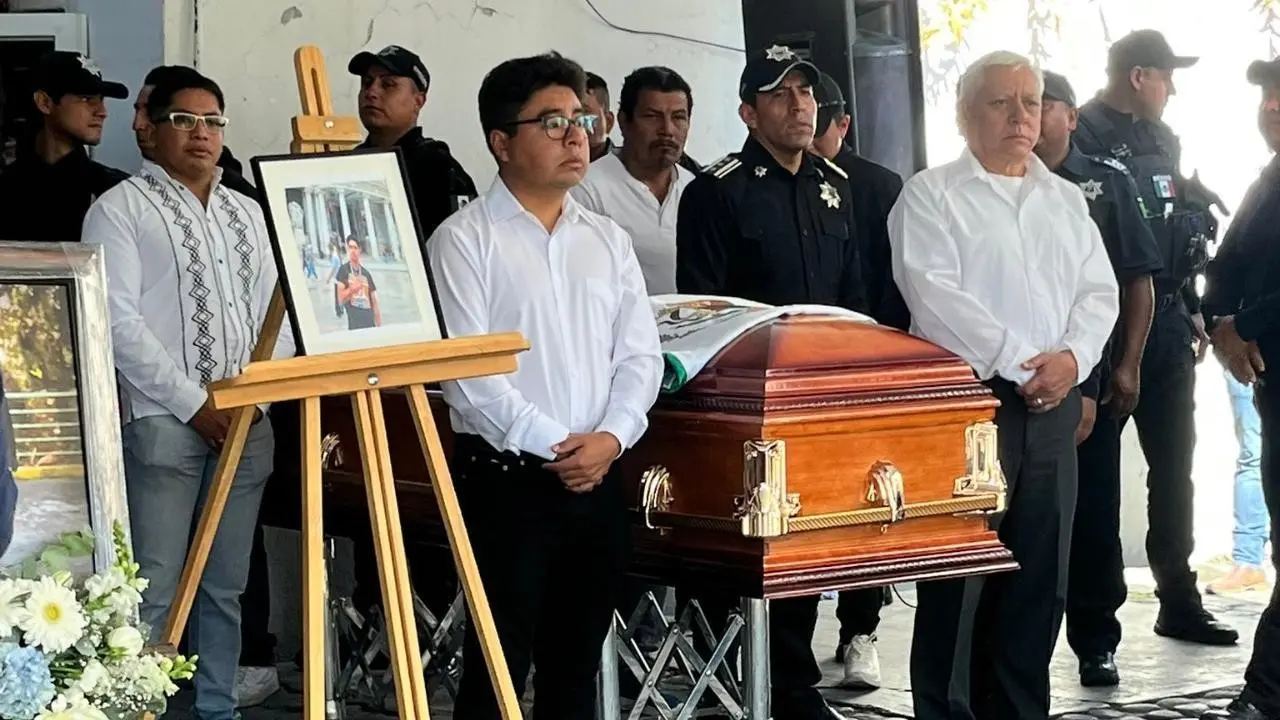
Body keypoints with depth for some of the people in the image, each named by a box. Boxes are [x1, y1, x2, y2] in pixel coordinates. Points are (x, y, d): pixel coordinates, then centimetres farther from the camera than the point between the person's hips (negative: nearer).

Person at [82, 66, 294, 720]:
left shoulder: (246, 213, 18)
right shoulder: (119, 210, 0)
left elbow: (276, 309, 16)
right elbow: (118, 321, -9)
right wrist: (193, 403, -12)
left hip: (245, 422, 6)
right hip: (162, 422, -5)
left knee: (225, 586, 9)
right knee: (154, 592, -8)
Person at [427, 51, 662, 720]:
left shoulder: (608, 239, 12)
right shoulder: (464, 239, -5)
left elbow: (640, 355, 9)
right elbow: (465, 369, -13)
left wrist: (610, 437, -9)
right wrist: (554, 446, -14)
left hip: (599, 482, 5)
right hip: (507, 481, -5)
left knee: (576, 665, 12)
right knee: (498, 664, -1)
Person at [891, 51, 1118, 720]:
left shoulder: (1066, 200, 17)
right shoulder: (931, 195, -1)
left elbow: (1098, 292, 11)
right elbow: (935, 295, -12)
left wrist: (1072, 357, -9)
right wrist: (1020, 361, -15)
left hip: (1053, 407, 6)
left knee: (1040, 577, 8)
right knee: (958, 575, -5)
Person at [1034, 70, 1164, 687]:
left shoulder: (1108, 183, 7)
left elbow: (1138, 281, 6)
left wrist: (1127, 366, -1)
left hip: (1095, 379, 0)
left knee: (1095, 514, 4)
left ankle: (1096, 643, 15)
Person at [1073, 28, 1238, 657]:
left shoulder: (1163, 139, 16)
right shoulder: (1081, 138, -10)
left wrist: (1194, 313, 17)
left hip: (1166, 326, 8)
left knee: (1174, 467, 13)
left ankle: (1179, 601, 25)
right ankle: (1096, 623, 4)